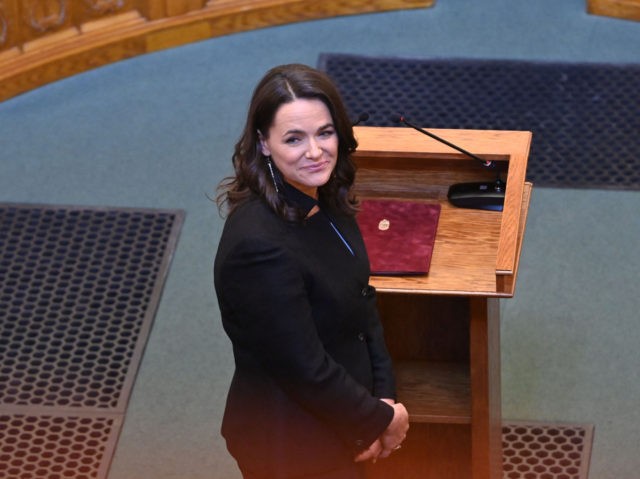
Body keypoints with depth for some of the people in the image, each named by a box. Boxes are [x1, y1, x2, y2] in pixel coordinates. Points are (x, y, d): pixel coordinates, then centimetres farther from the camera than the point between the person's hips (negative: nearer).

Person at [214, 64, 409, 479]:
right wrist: (380, 420, -14)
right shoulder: (257, 245, -30)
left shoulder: (327, 204, -4)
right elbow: (304, 371, -26)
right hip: (290, 445, -8)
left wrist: (384, 397, -5)